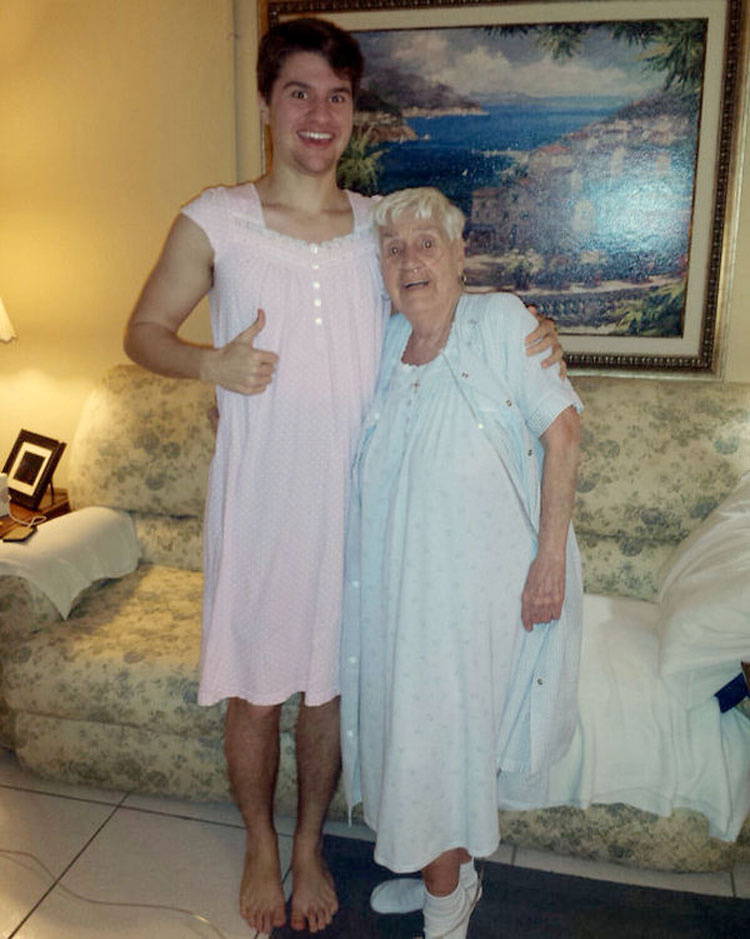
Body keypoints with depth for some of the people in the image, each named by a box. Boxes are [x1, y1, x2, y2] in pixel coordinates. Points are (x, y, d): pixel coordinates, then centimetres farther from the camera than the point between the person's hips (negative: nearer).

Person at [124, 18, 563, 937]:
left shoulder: (384, 224, 5)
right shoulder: (213, 221, -3)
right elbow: (143, 329, 4)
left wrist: (525, 338, -2)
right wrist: (212, 362, -17)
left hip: (355, 499, 2)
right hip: (258, 499, -2)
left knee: (330, 685, 15)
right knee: (254, 690, 11)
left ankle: (309, 846, 40)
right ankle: (260, 847, 39)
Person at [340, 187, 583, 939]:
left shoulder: (500, 321, -9)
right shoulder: (384, 342, 7)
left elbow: (560, 430, -12)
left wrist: (552, 556, -17)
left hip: (480, 576, -6)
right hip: (399, 576, 6)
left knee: (447, 728, 3)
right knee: (407, 716, 15)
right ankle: (447, 875, 39)